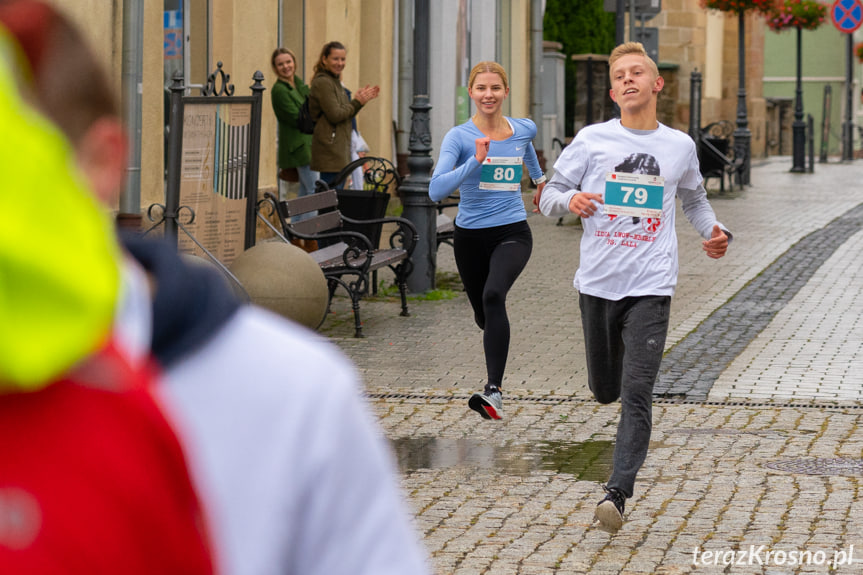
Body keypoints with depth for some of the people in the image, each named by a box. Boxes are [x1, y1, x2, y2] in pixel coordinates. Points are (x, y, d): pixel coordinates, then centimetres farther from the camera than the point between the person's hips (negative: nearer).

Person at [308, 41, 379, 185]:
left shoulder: (335, 82, 20)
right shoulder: (323, 83, -11)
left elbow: (346, 114, 20)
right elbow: (335, 115, -18)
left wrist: (361, 100, 9)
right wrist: (357, 102, -8)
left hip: (340, 149, 10)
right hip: (329, 150, -10)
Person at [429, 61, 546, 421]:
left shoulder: (524, 130, 1)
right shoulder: (459, 137, -9)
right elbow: (436, 191, -22)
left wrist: (539, 177, 43)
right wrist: (476, 161, -30)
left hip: (512, 233, -1)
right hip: (471, 236, 1)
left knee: (493, 295, -30)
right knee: (484, 315, 17)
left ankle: (494, 391, -35)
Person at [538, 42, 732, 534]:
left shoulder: (680, 146, 7)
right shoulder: (592, 140, 2)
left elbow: (694, 197, 25)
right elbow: (549, 195, 6)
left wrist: (714, 233, 6)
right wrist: (571, 200, -17)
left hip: (651, 286, -1)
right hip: (598, 284, 1)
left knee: (637, 394, -13)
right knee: (606, 390, 14)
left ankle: (618, 492, -13)